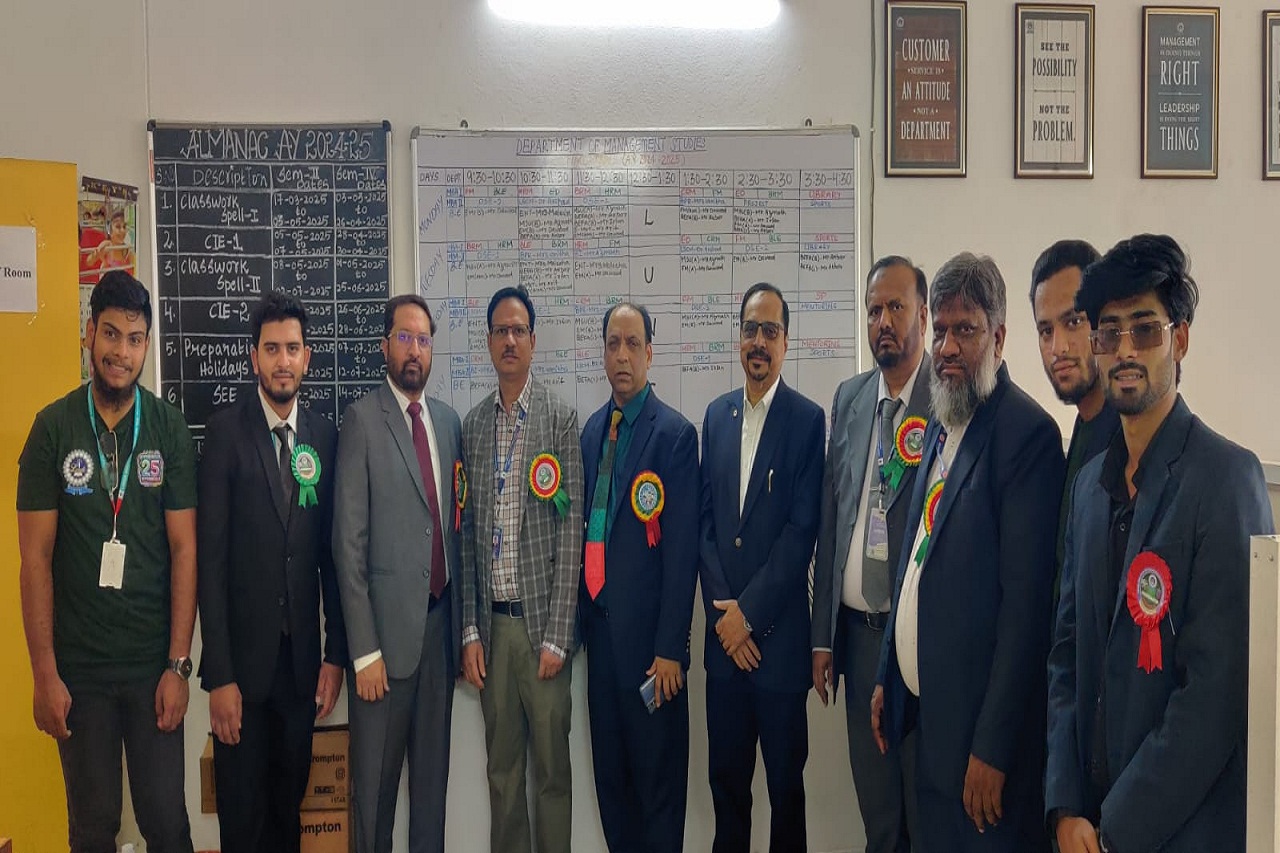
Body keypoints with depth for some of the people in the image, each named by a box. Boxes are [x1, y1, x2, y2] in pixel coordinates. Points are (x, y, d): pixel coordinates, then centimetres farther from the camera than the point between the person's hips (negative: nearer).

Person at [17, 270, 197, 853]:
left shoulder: (169, 428, -2)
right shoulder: (53, 427, -4)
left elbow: (183, 548, -3)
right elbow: (35, 557, -3)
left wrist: (178, 664, -6)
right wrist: (45, 674, -6)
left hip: (154, 664, 0)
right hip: (78, 667, 0)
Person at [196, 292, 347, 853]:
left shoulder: (324, 436, 5)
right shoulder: (226, 431, -6)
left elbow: (332, 549, 6)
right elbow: (211, 557, -9)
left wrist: (335, 653, 5)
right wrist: (218, 675, -12)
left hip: (302, 658, 3)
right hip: (243, 657, -3)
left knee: (290, 802, 14)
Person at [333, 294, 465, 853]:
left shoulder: (448, 420, 10)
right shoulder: (362, 419, -7)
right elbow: (349, 543, -10)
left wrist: (462, 620, 10)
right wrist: (363, 649, -13)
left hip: (440, 618, 5)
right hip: (387, 621, -5)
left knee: (433, 772, 15)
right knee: (376, 776, 8)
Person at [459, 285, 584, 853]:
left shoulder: (561, 418, -3)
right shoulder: (472, 425, 9)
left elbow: (571, 530, -6)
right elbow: (467, 534, 8)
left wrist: (557, 634, -9)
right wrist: (469, 631, 3)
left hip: (541, 620, -3)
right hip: (490, 621, 4)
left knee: (551, 765, 6)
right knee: (501, 765, 14)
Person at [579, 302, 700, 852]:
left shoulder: (675, 433, -9)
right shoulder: (592, 430, 11)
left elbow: (682, 548, -13)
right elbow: (589, 523, 12)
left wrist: (670, 647, -14)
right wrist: (584, 617, 9)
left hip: (647, 632, -6)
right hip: (599, 627, 6)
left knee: (658, 777, 6)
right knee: (609, 772, 16)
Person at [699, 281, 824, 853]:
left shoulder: (808, 419, -6)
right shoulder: (716, 414, 9)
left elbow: (802, 529, -11)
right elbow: (704, 519, 7)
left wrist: (748, 612, -11)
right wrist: (721, 609, -3)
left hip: (779, 633, -4)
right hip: (723, 633, 4)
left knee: (785, 778, 9)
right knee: (726, 772, 14)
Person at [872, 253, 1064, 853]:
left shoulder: (1027, 433, -16)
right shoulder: (940, 424, 10)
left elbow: (1025, 602, -20)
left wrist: (993, 748, -18)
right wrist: (887, 678, 14)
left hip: (979, 719, -8)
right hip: (922, 706, 8)